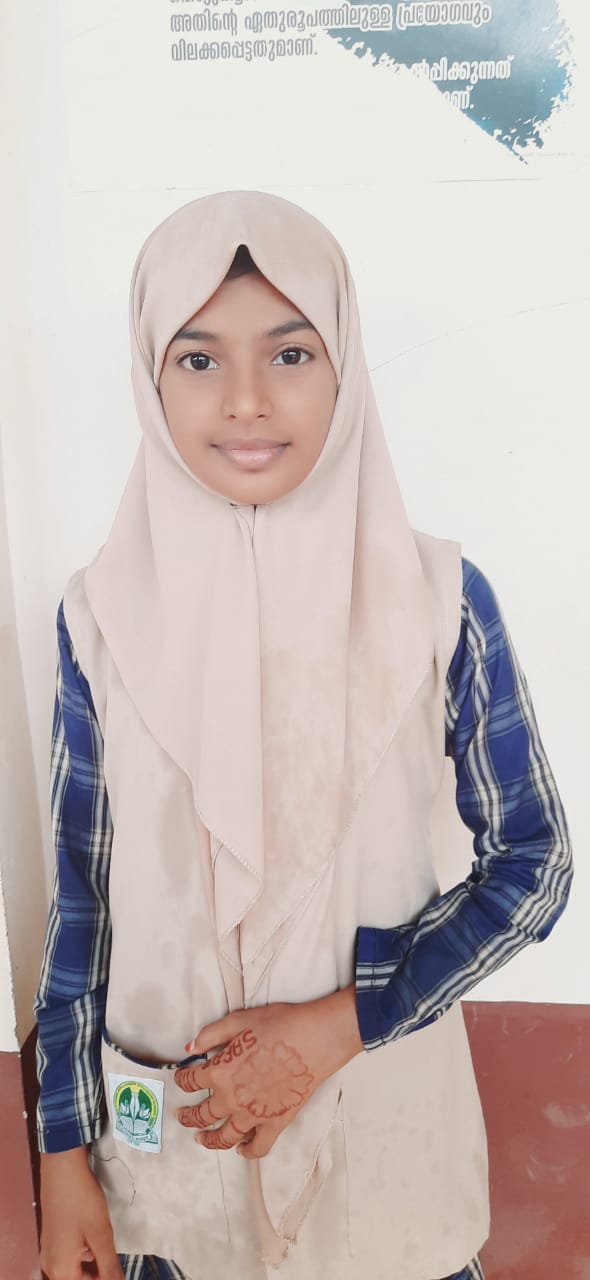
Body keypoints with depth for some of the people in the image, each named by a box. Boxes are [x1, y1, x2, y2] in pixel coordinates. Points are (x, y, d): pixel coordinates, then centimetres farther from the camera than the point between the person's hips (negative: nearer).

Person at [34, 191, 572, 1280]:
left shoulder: (438, 602, -14)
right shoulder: (105, 613, -10)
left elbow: (533, 866, -7)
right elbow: (81, 893, -2)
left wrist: (337, 1025, -15)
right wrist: (64, 1154, 1)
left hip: (381, 1094, 0)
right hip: (162, 1110, 1)